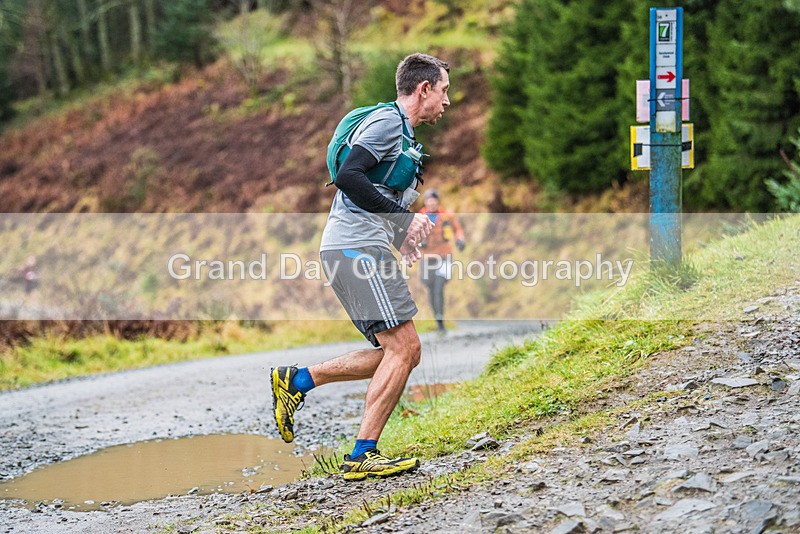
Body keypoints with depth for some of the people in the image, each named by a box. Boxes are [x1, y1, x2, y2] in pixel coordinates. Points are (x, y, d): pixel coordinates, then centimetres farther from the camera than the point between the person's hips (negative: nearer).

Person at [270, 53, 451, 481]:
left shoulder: (401, 132, 26)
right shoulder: (387, 121, -7)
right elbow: (348, 176, -20)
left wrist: (400, 237, 19)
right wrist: (405, 217, -17)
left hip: (356, 250, 10)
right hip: (357, 248, -10)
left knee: (402, 352, 7)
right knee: (403, 349, -12)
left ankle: (297, 381, 9)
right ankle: (363, 454, -10)